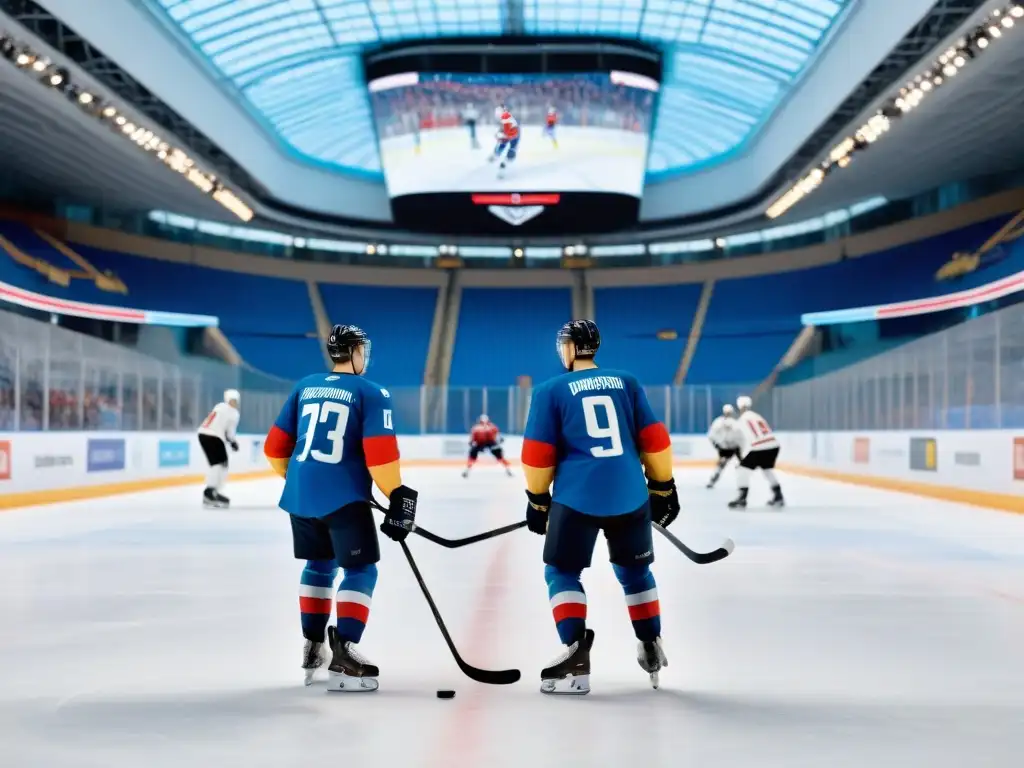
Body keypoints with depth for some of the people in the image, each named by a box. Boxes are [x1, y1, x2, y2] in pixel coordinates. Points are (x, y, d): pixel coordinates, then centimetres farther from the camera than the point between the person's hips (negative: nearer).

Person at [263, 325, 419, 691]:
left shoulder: (304, 386, 14)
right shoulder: (372, 393, -2)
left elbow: (276, 447, 16)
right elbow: (379, 454, -14)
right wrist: (398, 496, -7)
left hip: (300, 496, 6)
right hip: (343, 497, -6)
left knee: (319, 565, 22)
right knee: (360, 571, 1)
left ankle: (312, 649, 27)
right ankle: (342, 655, -10)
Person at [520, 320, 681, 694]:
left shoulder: (551, 390, 2)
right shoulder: (627, 383, 10)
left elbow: (539, 454, 1)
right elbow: (654, 439, 8)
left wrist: (538, 500, 11)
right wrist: (662, 488, 16)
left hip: (577, 497, -3)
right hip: (630, 495, 3)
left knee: (562, 572, 9)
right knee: (635, 570, 21)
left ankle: (576, 654, -5)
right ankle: (651, 649, 23)